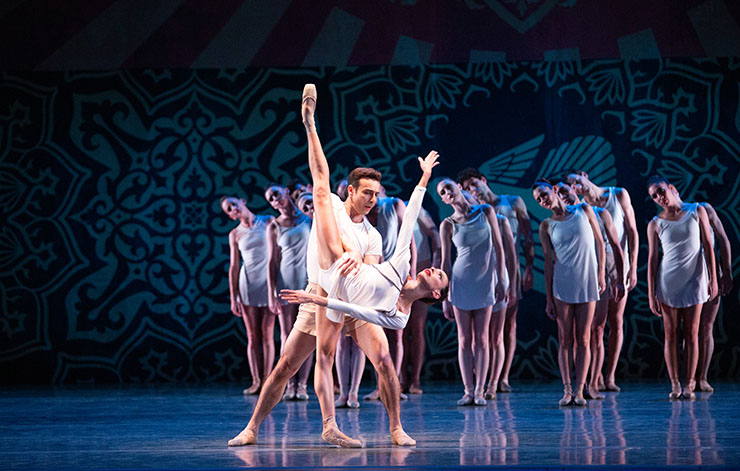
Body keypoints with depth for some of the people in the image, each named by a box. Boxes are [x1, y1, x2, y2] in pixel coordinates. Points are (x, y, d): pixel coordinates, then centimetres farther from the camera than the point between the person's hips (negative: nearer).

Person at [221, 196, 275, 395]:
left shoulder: (268, 222, 2)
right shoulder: (235, 234, 7)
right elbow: (233, 267, 7)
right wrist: (233, 298, 2)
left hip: (268, 282, -2)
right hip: (247, 283, 2)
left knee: (267, 335, -2)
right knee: (252, 337, 2)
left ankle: (267, 380, 0)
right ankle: (256, 381, 4)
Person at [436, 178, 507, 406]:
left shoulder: (486, 211, 2)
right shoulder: (448, 225, -2)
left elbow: (498, 247, 2)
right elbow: (445, 263, -1)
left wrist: (501, 281, -3)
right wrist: (444, 297, -4)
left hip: (485, 282, 1)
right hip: (460, 283, -1)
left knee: (481, 339, 0)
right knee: (465, 340, 1)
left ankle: (479, 391, 2)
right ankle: (468, 391, 5)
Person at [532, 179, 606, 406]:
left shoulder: (584, 210, 3)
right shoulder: (546, 226, 3)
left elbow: (599, 242, 7)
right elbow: (549, 262, 2)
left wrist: (601, 274, 0)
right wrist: (548, 299, 0)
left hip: (587, 283, 0)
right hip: (562, 285, 0)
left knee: (583, 340, 0)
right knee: (565, 340, 1)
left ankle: (579, 390, 2)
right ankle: (567, 390, 3)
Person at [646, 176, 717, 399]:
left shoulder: (697, 211, 2)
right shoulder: (655, 224, 2)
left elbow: (708, 246, 2)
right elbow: (652, 259, 1)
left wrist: (713, 278, -4)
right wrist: (651, 294, -4)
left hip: (694, 280, 0)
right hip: (668, 281, 0)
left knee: (692, 334, 0)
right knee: (670, 334, 0)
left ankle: (690, 383, 3)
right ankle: (675, 384, 5)